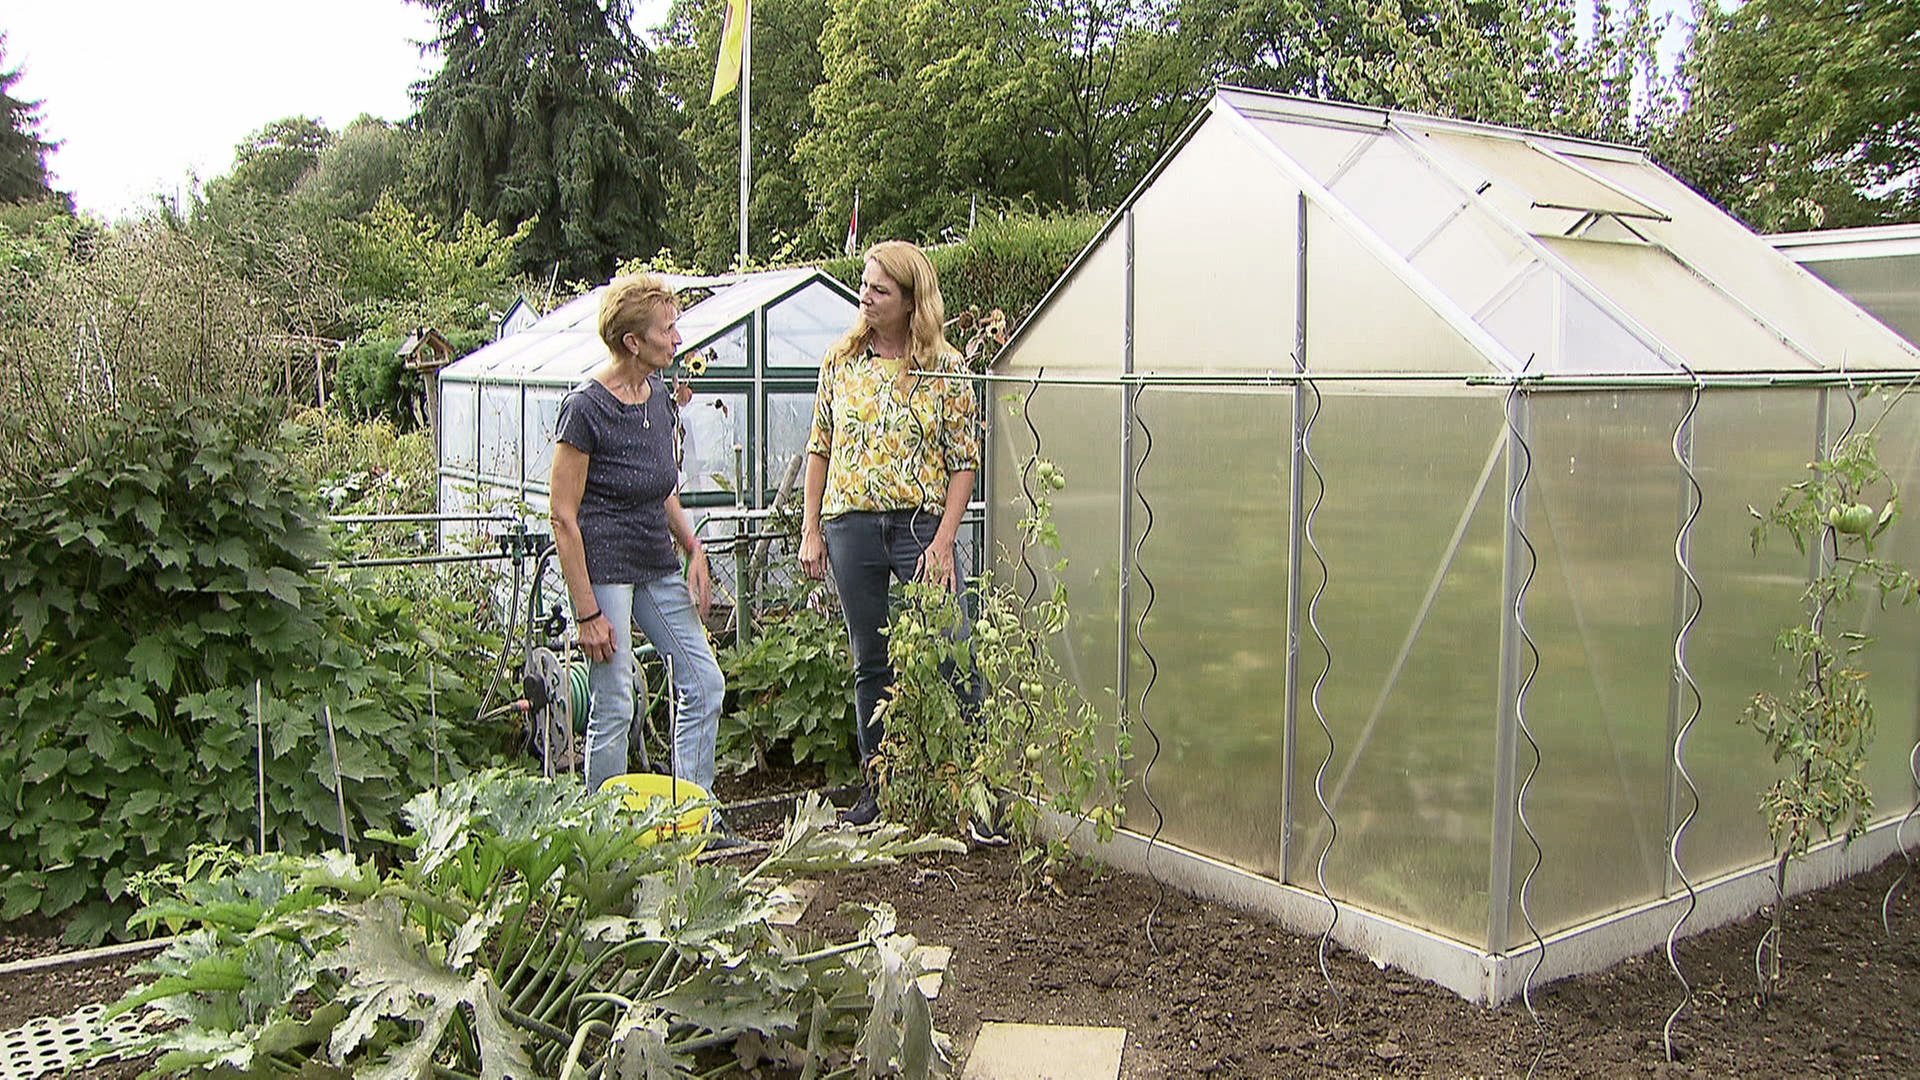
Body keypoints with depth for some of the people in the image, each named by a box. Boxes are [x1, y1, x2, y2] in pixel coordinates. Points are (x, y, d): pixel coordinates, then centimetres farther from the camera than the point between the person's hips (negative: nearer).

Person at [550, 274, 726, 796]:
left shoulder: (659, 396, 8)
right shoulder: (585, 407, -15)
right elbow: (563, 518, -15)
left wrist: (694, 549, 8)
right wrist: (586, 612, -17)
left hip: (658, 565, 8)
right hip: (603, 564, -8)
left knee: (705, 684, 7)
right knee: (615, 705, -2)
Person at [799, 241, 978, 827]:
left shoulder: (945, 369, -1)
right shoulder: (841, 361, 8)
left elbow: (964, 462, -2)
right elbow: (820, 448, 12)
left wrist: (943, 541, -11)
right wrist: (810, 530, 6)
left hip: (921, 523, -3)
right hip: (851, 525, 3)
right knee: (871, 662, 11)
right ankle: (877, 785, 22)